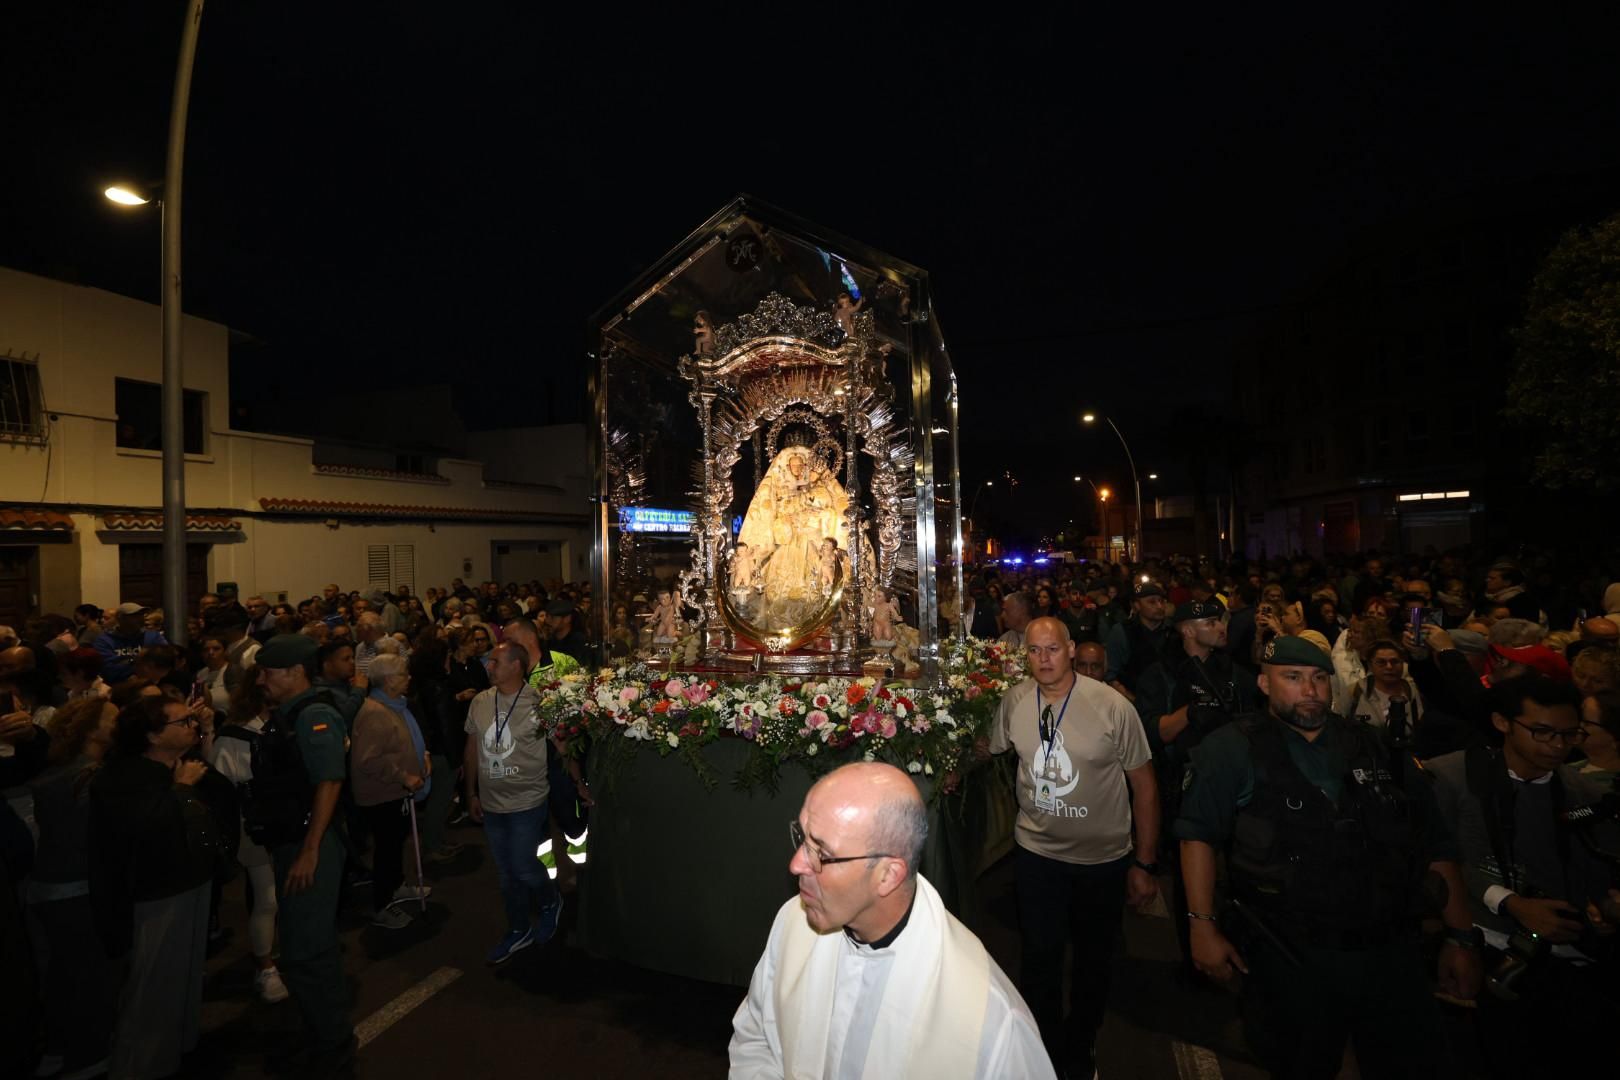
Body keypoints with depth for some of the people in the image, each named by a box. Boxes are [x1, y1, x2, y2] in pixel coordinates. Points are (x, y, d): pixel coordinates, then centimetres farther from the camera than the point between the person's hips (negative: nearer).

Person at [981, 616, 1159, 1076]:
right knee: (1039, 958, 14)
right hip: (1037, 852, 2)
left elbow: (1144, 784, -10)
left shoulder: (1113, 706, -19)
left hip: (1104, 858, -1)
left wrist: (1145, 864, -8)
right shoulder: (1014, 702, -10)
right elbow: (990, 747, 12)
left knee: (1093, 960, 19)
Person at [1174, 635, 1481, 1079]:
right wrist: (1203, 925, -13)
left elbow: (1434, 844, 11)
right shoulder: (1234, 748, -7)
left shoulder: (1374, 747, 7)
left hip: (1392, 955, 3)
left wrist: (1461, 938, 8)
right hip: (1290, 963, -3)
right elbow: (1198, 835, -9)